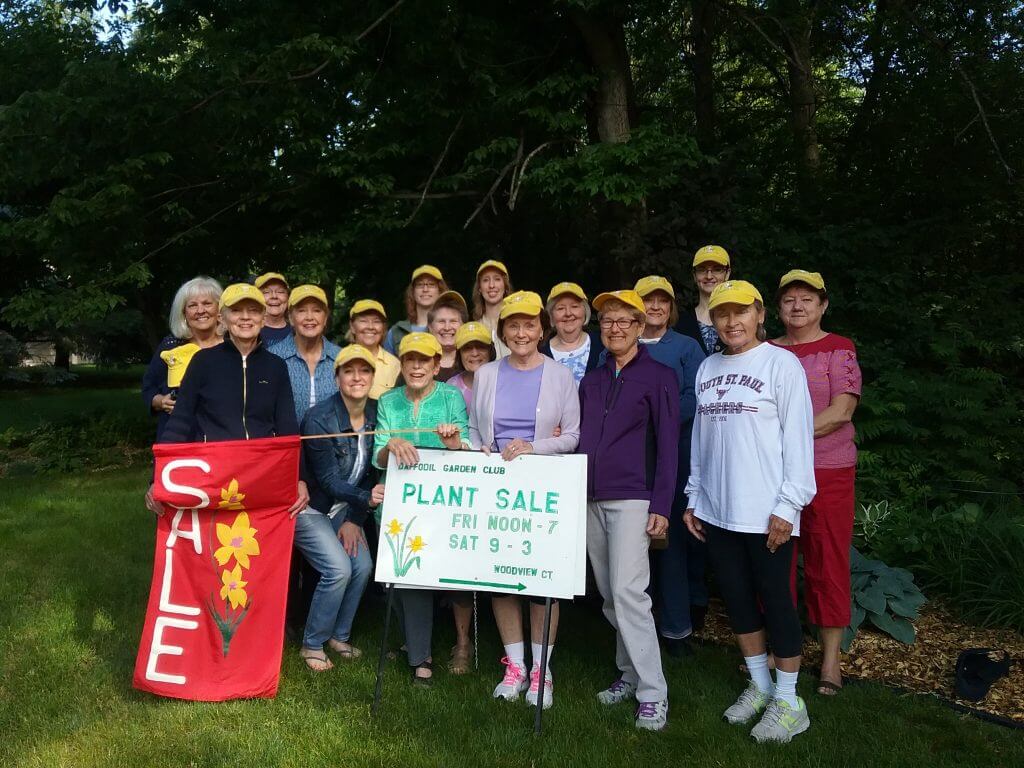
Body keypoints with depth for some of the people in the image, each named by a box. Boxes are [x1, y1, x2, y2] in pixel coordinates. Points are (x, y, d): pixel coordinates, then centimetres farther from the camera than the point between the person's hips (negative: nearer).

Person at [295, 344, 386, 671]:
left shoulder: (377, 414, -7)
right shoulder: (319, 418, -22)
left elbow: (372, 472, -2)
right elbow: (328, 479, -23)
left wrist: (354, 520, -6)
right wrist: (367, 498, -40)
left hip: (343, 509, 5)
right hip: (309, 506, -5)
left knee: (363, 565, -11)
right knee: (339, 569, -18)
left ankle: (339, 635, 13)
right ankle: (312, 644, 4)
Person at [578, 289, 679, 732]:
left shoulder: (658, 377, -2)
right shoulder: (591, 381, 14)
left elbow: (668, 445, -6)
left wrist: (661, 506, -12)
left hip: (632, 499, -6)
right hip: (591, 499, 6)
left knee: (628, 591, -13)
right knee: (608, 595, 10)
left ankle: (652, 694, -4)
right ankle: (629, 674, 24)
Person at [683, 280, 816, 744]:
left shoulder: (780, 364, -5)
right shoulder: (707, 368, 11)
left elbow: (797, 437, -9)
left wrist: (788, 504, -13)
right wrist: (694, 499, 13)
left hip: (765, 512, -5)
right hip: (715, 510, 6)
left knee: (775, 599, 4)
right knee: (736, 597, 13)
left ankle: (788, 701, 19)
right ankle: (759, 685, 30)